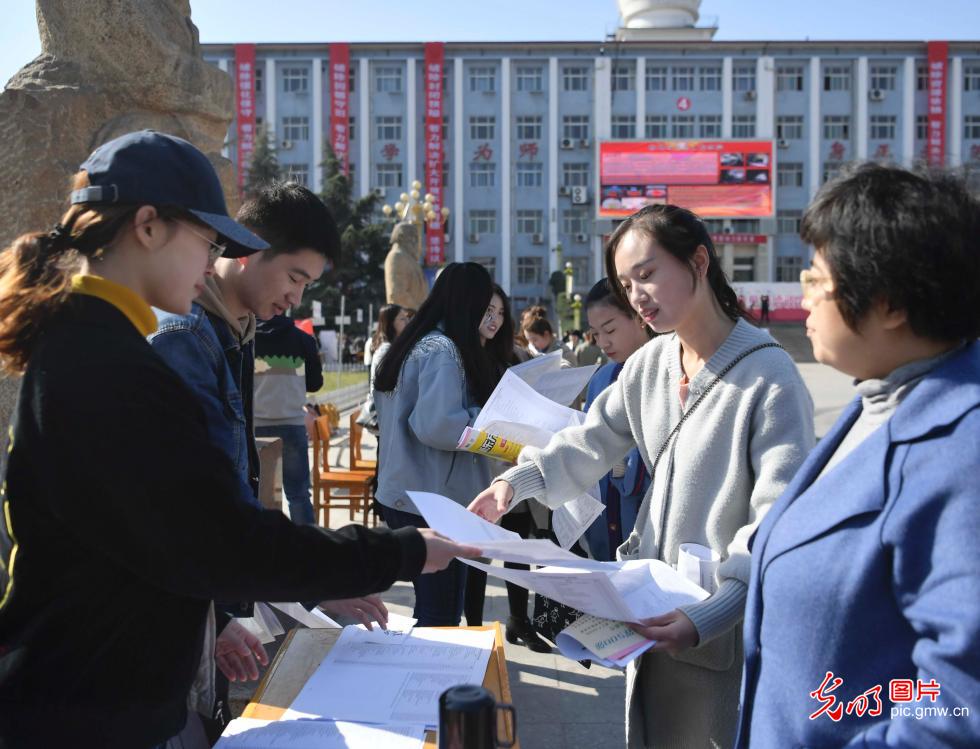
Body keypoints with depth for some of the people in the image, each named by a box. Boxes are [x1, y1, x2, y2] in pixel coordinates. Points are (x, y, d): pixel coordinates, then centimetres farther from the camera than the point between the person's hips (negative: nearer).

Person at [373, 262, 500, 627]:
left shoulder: (409, 346, 13)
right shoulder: (443, 350, -15)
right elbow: (436, 426, -25)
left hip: (403, 497, 9)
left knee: (429, 604, 18)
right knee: (442, 615, -1)